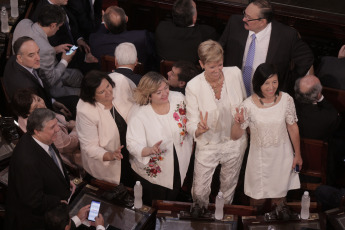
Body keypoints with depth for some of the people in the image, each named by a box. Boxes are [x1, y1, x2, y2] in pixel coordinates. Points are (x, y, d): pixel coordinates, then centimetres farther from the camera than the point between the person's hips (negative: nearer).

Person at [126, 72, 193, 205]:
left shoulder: (178, 98, -13)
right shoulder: (139, 116, -27)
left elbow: (188, 122, 5)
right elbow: (134, 146, -31)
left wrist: (190, 143, -1)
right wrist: (150, 150, -48)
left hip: (179, 168, 4)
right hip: (153, 174, -4)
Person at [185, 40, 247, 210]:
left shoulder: (235, 74, -12)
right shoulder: (193, 86, -19)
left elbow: (244, 103, 8)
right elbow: (191, 124, -19)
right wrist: (200, 129, -40)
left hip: (235, 143, 2)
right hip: (208, 145, -2)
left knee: (228, 189, 21)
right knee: (199, 192, 5)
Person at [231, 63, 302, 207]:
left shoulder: (286, 100, -15)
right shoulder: (248, 105, -21)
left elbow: (292, 127, -1)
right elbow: (236, 136, -15)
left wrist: (297, 154, 6)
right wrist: (238, 123, -37)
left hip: (282, 156, 2)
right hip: (260, 156, -2)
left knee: (280, 195, 21)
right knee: (257, 196, 16)